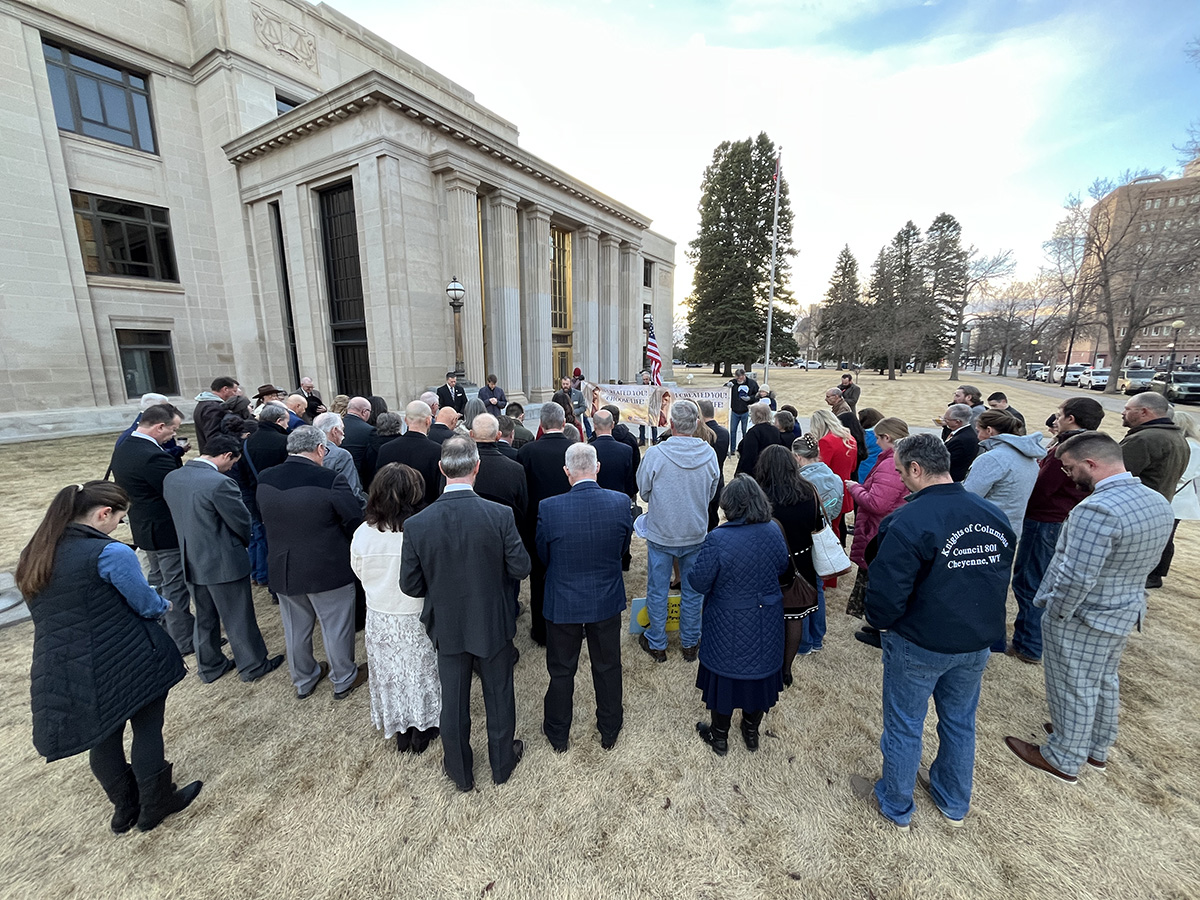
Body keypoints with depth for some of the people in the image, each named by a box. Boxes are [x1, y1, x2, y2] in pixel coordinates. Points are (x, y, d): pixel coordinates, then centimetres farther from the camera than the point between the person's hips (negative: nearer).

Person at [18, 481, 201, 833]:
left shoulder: (33, 558, 4)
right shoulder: (110, 552, -20)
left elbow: (68, 609, 15)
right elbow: (147, 605, -12)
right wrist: (164, 604, 8)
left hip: (64, 675, 7)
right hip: (127, 665, -7)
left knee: (104, 738, 21)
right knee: (147, 730, 13)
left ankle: (124, 808, 40)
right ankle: (155, 805, 31)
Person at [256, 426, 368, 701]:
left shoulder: (264, 480, -6)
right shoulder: (330, 480, -25)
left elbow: (265, 518, 8)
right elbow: (355, 521, -18)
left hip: (283, 569, 6)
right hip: (329, 570, -5)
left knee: (296, 629, 23)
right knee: (336, 628, 13)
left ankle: (303, 680, 42)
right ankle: (344, 680, 31)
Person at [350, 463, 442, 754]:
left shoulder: (362, 534, -18)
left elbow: (359, 572, -1)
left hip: (380, 619, 3)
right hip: (416, 620, -2)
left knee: (390, 673, 24)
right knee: (420, 672, 21)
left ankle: (400, 731, 43)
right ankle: (422, 729, 40)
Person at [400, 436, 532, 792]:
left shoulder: (417, 524, -19)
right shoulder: (500, 515, -24)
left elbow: (410, 585, -9)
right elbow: (520, 568, -15)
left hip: (447, 626, 1)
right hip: (494, 623, -1)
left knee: (453, 702, 22)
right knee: (499, 695, 22)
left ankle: (461, 773, 44)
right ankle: (503, 762, 45)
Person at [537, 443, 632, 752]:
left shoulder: (548, 508, -22)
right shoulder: (620, 502, -17)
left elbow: (543, 556, -6)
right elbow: (623, 549, -2)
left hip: (562, 602, -1)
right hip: (607, 600, 2)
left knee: (561, 671, 20)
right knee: (608, 667, 22)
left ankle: (558, 735, 41)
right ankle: (609, 730, 43)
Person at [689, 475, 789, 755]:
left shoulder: (717, 539, -27)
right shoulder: (774, 531, -11)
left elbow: (699, 583, -20)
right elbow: (782, 568, 5)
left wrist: (688, 570, 0)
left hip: (729, 626, -4)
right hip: (766, 624, 4)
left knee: (724, 674, 16)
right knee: (759, 671, 23)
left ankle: (719, 737, 37)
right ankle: (752, 732, 44)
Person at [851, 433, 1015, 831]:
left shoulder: (909, 522, -27)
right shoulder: (995, 516, -5)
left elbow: (886, 594, -26)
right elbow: (1000, 579, 7)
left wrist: (878, 621, -4)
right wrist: (975, 623, 18)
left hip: (919, 646, -6)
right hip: (978, 642, 7)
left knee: (904, 726, 14)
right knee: (960, 722, 25)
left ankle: (895, 806, 35)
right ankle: (954, 804, 47)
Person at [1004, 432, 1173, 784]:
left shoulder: (1098, 509, -31)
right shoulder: (1159, 502, -1)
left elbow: (1077, 577, -30)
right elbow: (1144, 562, 10)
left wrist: (1056, 615, -15)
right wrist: (1124, 597, 18)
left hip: (1083, 619, -8)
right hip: (1125, 612, 9)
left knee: (1074, 690, 10)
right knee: (1104, 681, 25)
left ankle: (1064, 760, 29)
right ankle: (1098, 749, 45)